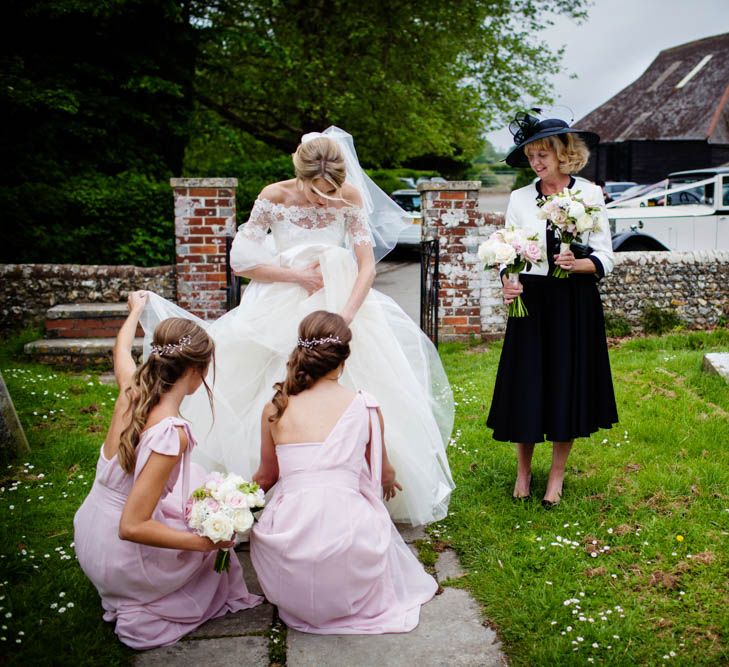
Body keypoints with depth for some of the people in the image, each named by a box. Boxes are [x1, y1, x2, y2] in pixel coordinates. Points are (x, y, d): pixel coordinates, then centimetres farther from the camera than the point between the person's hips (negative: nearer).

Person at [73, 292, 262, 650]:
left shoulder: (132, 390, -10)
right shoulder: (171, 432, -29)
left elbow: (121, 348, 16)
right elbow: (132, 528, -30)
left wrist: (136, 310, 34)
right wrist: (205, 541, -23)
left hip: (90, 533, 7)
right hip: (123, 559, -7)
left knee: (195, 481, 23)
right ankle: (142, 613, 15)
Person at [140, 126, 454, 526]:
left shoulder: (351, 198, -8)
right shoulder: (274, 198, -11)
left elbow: (367, 265, -11)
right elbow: (241, 262, -8)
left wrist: (347, 314, -26)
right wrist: (298, 276, -15)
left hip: (341, 304, 1)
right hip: (283, 311, -1)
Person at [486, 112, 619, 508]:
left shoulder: (590, 195, -1)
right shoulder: (520, 199, 3)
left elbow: (605, 258, 0)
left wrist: (577, 264, -19)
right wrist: (507, 283, -14)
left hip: (576, 304, -1)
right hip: (531, 302, 1)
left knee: (567, 386, 6)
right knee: (526, 387, 5)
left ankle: (556, 475, 23)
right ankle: (523, 471, 25)